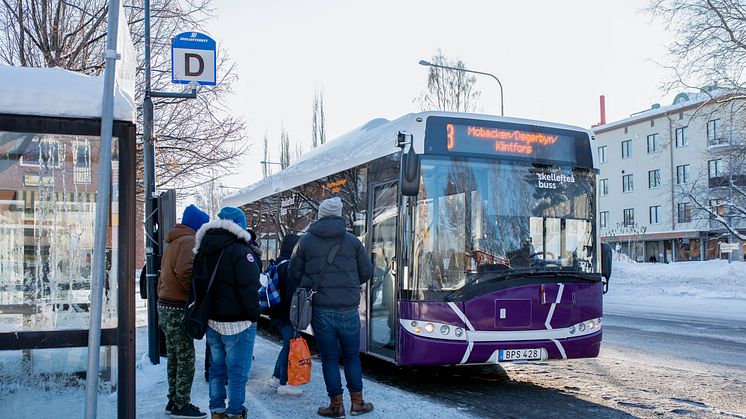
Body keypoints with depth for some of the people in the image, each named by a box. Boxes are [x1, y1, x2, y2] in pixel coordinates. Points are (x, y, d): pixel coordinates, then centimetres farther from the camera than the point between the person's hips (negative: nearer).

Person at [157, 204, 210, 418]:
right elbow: (185, 273, -26)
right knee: (186, 359, -4)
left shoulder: (174, 242, 18)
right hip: (179, 309, -10)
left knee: (174, 358, 16)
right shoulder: (189, 241, -13)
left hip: (165, 306, 10)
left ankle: (173, 401, 23)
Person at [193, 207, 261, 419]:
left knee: (217, 368, 17)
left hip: (212, 321, 8)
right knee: (237, 370, 1)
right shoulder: (239, 250, -16)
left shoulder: (203, 250, 10)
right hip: (237, 322, -8)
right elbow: (249, 287, -18)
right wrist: (254, 314, -7)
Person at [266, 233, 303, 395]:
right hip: (286, 314, -10)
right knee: (290, 345, -2)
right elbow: (292, 293, -22)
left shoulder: (278, 264, 14)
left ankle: (276, 377, 25)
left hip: (277, 313, 10)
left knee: (288, 345, 19)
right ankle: (283, 384, 3)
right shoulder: (290, 266, -17)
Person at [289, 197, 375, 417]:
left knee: (329, 358, 8)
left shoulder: (305, 241, 0)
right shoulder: (352, 240, 1)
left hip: (320, 309, 0)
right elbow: (367, 271, 6)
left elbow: (295, 272, 6)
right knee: (352, 356, 13)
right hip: (348, 309, 1)